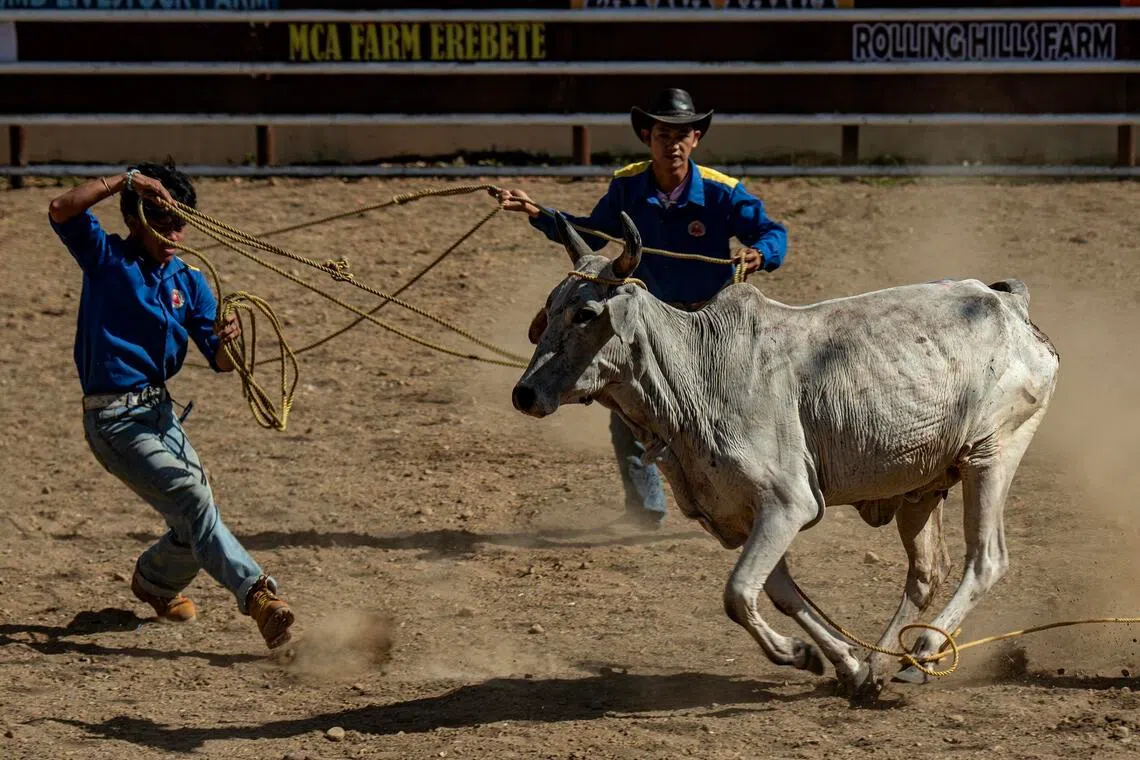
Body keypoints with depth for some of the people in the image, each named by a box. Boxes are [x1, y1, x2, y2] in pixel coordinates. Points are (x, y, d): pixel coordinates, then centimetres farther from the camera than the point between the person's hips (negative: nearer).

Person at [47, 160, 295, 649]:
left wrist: (228, 341, -22)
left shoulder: (188, 282, 10)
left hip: (161, 411, 6)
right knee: (191, 497, -22)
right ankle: (257, 595, -32)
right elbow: (61, 211, -22)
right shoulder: (106, 258, -3)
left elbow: (220, 363, 2)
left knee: (196, 525, 5)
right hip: (114, 419, -6)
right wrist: (128, 179, -23)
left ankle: (154, 581, 36)